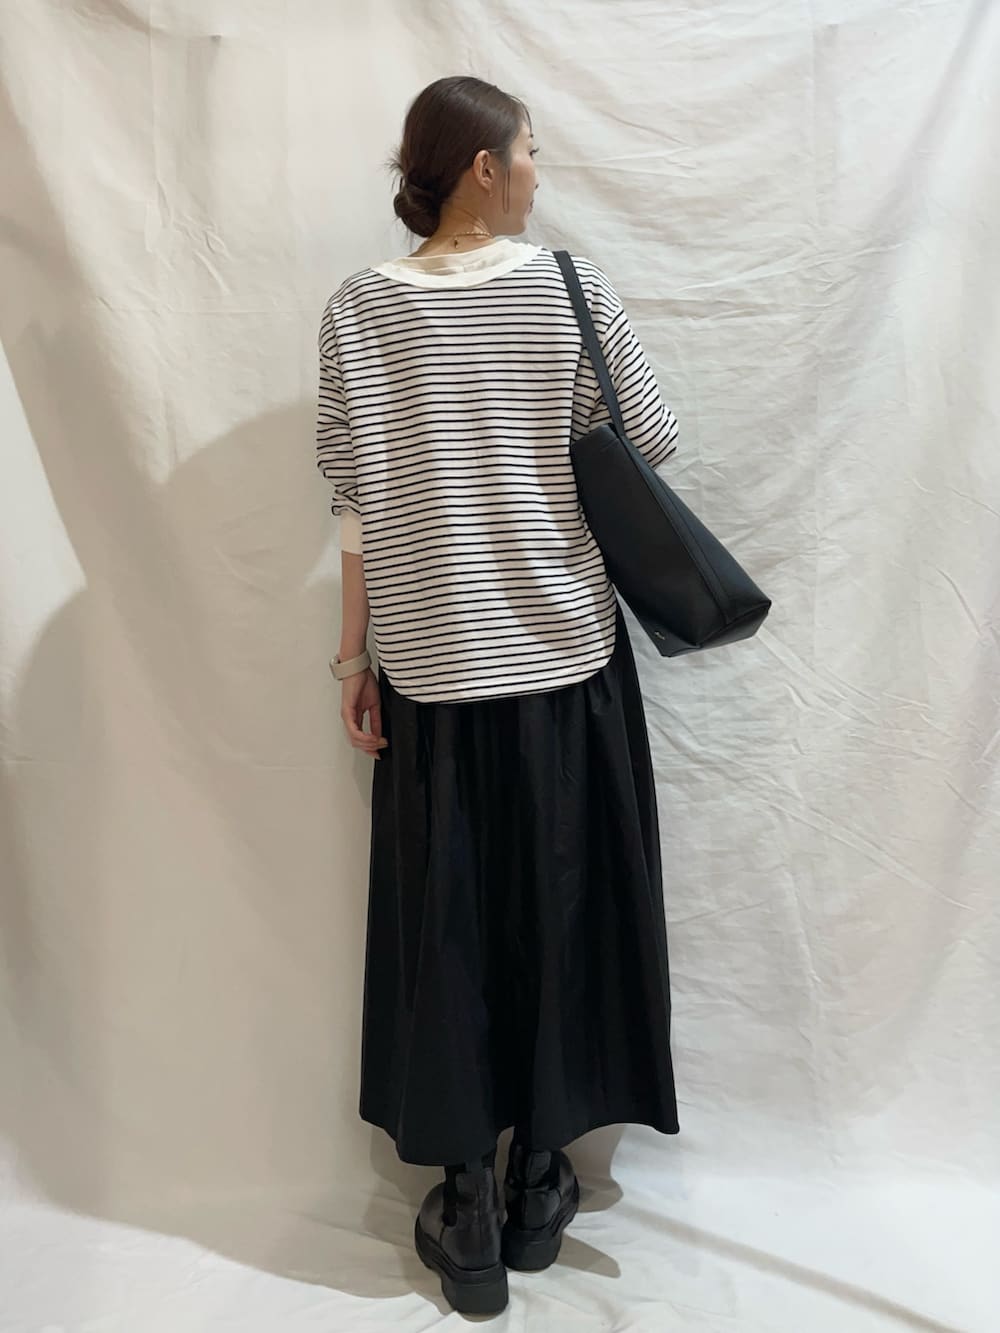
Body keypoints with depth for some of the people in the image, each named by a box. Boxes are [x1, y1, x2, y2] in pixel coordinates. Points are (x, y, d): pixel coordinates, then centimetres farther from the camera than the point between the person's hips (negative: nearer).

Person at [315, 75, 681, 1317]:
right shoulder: (573, 286, -3)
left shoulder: (358, 308, 0)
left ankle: (468, 1214, 22)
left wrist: (354, 649, 5)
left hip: (433, 663, 1)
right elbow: (653, 443, 1)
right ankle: (541, 1184, 28)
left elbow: (354, 496, -2)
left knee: (446, 920, 10)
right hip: (566, 653, 0)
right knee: (561, 905, 13)